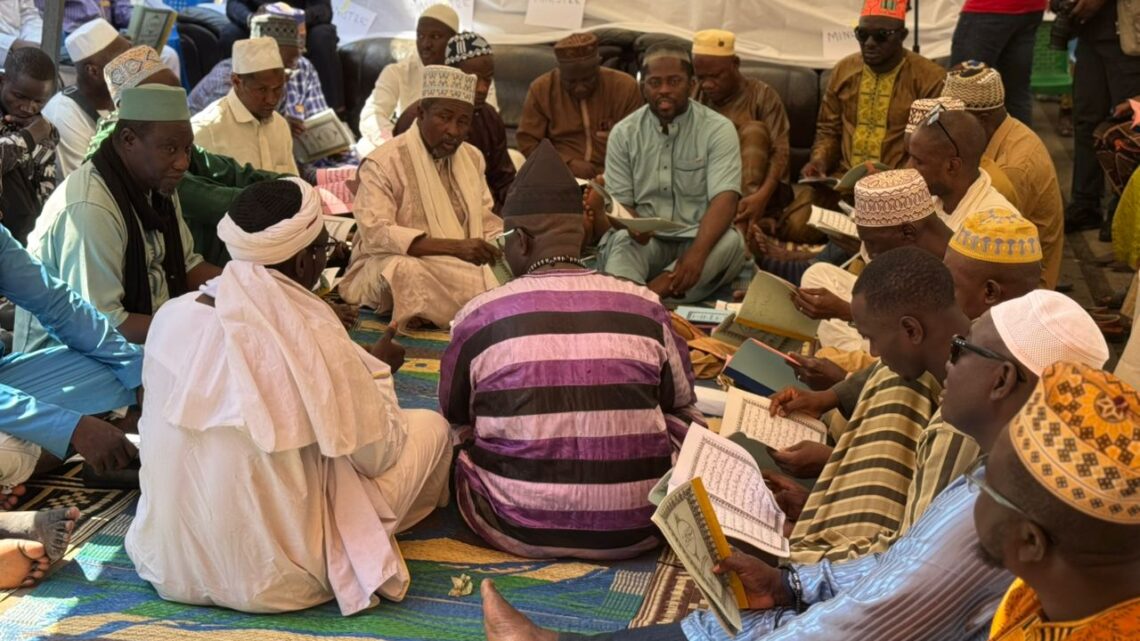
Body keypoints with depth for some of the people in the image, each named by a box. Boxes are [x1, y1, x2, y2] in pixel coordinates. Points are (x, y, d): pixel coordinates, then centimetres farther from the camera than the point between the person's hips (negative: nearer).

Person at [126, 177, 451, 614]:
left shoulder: (170, 316, -5)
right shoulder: (312, 337, -23)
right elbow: (378, 454, -9)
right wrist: (377, 372, 8)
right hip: (270, 575, -6)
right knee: (430, 427, 9)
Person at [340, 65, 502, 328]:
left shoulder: (472, 157, 10)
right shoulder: (383, 163, -11)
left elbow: (485, 221, 12)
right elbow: (375, 233, -23)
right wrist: (454, 246, -32)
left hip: (464, 264, 6)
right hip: (390, 268, -5)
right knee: (405, 271, -39)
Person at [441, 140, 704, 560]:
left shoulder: (480, 316, -7)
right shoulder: (645, 308, -4)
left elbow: (454, 416, 9)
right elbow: (682, 410, 8)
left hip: (521, 529, -2)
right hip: (637, 528, 2)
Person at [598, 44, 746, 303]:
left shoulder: (718, 129, -4)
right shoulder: (623, 133, 4)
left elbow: (725, 200, -17)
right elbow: (618, 204, 1)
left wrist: (697, 252, -37)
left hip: (700, 238, -1)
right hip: (644, 240, 1)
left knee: (731, 242, -33)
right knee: (621, 242, -32)